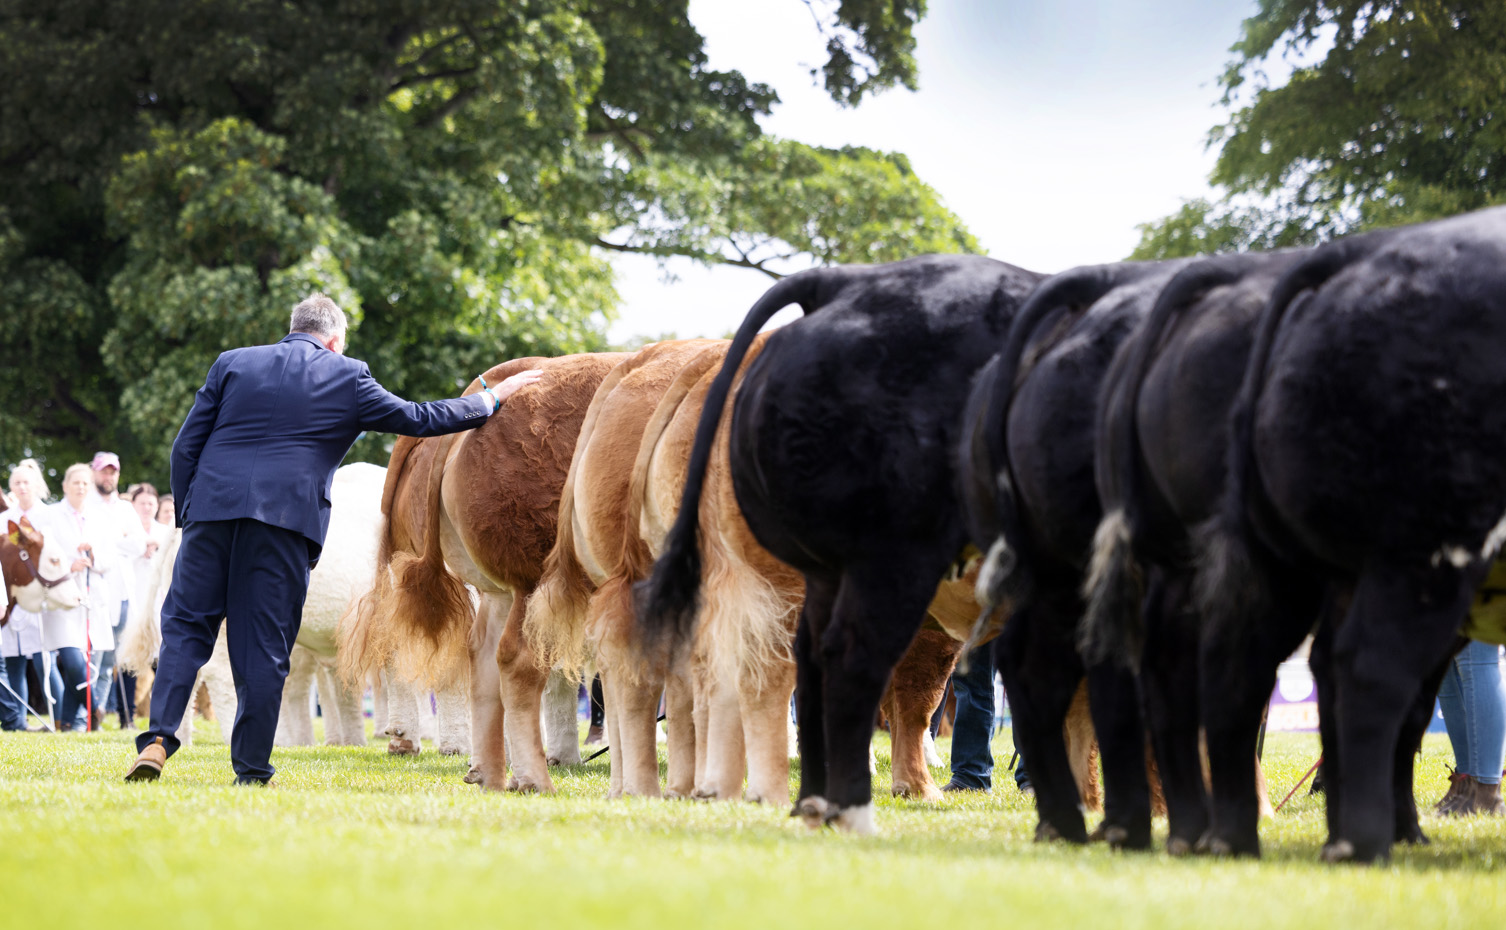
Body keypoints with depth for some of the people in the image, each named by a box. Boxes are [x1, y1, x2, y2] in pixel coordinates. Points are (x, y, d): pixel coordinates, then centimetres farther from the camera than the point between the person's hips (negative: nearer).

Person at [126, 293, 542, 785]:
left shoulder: (232, 363, 13)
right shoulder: (346, 376, 8)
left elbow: (185, 446, 10)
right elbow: (418, 419, 13)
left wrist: (186, 513, 16)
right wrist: (491, 399, 24)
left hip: (213, 505, 2)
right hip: (286, 518, -2)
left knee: (185, 624, 8)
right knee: (265, 646, 3)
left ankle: (158, 738, -8)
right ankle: (252, 771, 5)